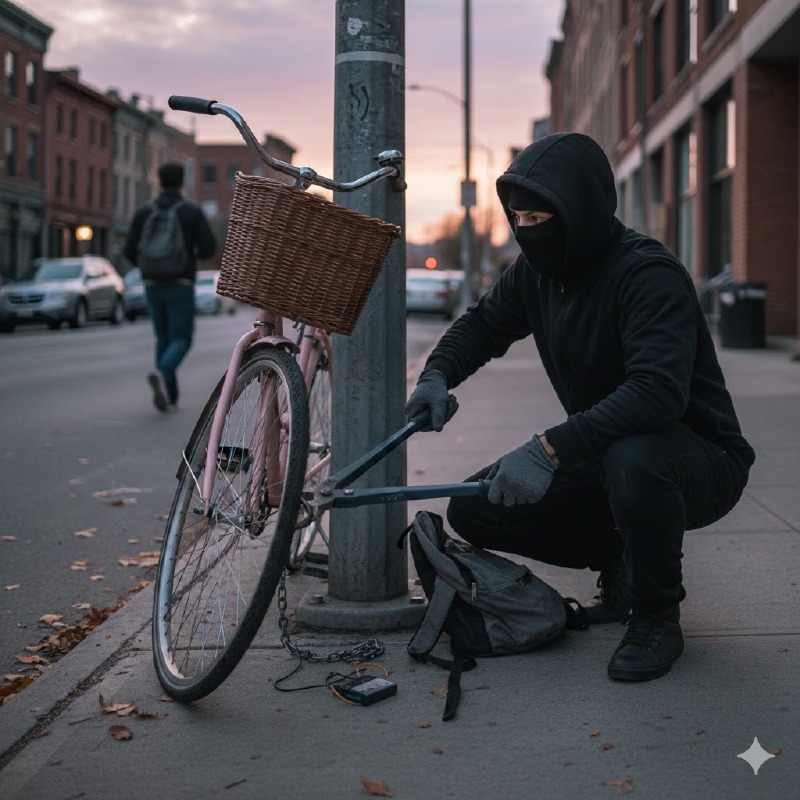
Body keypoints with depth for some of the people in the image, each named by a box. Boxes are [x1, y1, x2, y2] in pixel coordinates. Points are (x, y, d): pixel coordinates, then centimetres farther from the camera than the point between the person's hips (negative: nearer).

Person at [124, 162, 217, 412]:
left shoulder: (143, 212, 3)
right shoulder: (193, 211, -3)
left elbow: (130, 251, -1)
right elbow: (209, 248, -9)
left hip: (153, 286, 3)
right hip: (180, 287, -3)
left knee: (164, 340, 16)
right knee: (181, 341, 1)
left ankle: (169, 397, 12)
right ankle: (161, 375, -30)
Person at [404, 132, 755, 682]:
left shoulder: (649, 274, -26)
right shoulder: (538, 271, -1)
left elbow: (658, 391, -40)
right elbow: (484, 324, 16)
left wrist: (550, 448, -46)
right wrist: (438, 375, -6)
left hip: (700, 459, -7)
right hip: (599, 454, 7)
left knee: (632, 459, -42)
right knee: (474, 510, -5)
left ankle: (658, 617, -14)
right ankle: (617, 562, 13)